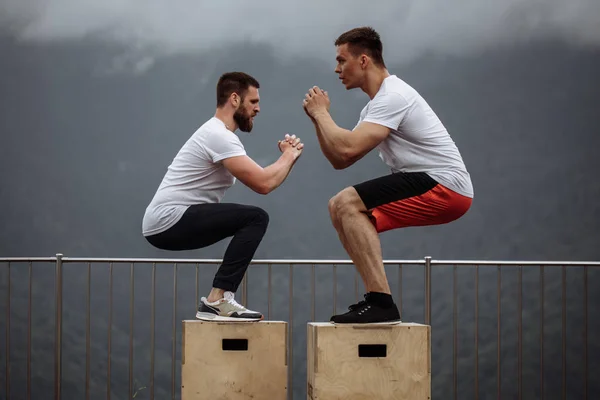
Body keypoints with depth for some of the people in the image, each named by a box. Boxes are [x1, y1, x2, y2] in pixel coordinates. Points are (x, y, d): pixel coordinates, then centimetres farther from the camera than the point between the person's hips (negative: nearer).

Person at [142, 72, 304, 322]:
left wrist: (286, 157, 12)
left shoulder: (218, 134, 19)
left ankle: (218, 299, 16)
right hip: (168, 221, -11)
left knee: (249, 221, 22)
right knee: (255, 218, -17)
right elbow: (263, 184, -21)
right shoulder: (219, 136, -15)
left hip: (165, 224, 11)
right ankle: (217, 301, -18)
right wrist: (290, 155, -3)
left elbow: (260, 179, 23)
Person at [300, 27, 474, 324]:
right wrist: (317, 118, 7)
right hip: (427, 187, 11)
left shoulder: (393, 96, -16)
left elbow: (348, 148, -26)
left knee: (347, 203, -21)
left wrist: (321, 113, -9)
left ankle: (381, 302, -23)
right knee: (340, 208, 13)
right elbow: (339, 160, 19)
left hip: (446, 186, -11)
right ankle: (378, 299, 11)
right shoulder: (376, 104, 18)